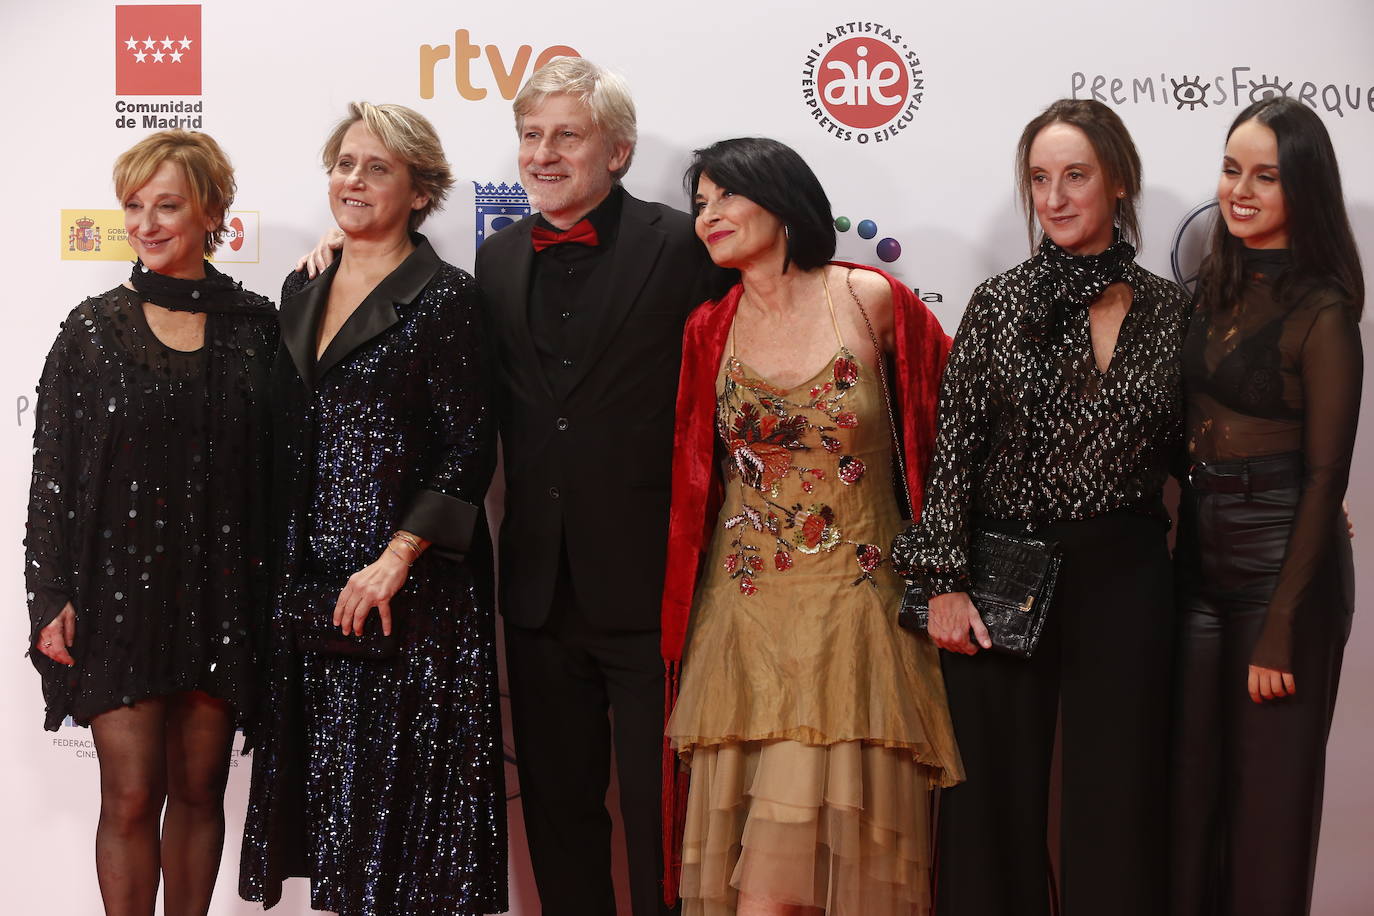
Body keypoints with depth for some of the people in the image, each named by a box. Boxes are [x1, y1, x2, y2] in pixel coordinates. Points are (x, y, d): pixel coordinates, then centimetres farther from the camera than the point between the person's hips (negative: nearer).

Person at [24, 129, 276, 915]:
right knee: (131, 795, -2)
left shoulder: (256, 325, 3)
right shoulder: (94, 329, 0)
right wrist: (54, 598, -6)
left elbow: (273, 464, 4)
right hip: (118, 586, -1)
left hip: (219, 591, 1)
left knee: (199, 790, 8)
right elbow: (52, 469, 0)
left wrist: (271, 595, -1)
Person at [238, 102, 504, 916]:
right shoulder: (303, 293, 14)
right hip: (310, 586, 6)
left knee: (405, 780, -2)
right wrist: (279, 562, 11)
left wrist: (396, 559, -17)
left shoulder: (444, 297, -6)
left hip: (409, 587, -6)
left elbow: (471, 447, -10)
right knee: (332, 779, 9)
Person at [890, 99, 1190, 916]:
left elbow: (1182, 448, 12)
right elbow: (953, 449, -2)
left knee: (1116, 802, 7)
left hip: (1125, 580, 1)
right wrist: (944, 581, -8)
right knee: (999, 798, 6)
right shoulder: (1000, 303, 0)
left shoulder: (1169, 310, 3)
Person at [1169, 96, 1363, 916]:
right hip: (1201, 554, 6)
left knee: (1268, 791, 5)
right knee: (1192, 781, 13)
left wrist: (1280, 631, -15)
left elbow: (1325, 476, -14)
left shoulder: (1321, 311, -13)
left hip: (1283, 562, -6)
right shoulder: (1218, 285, 7)